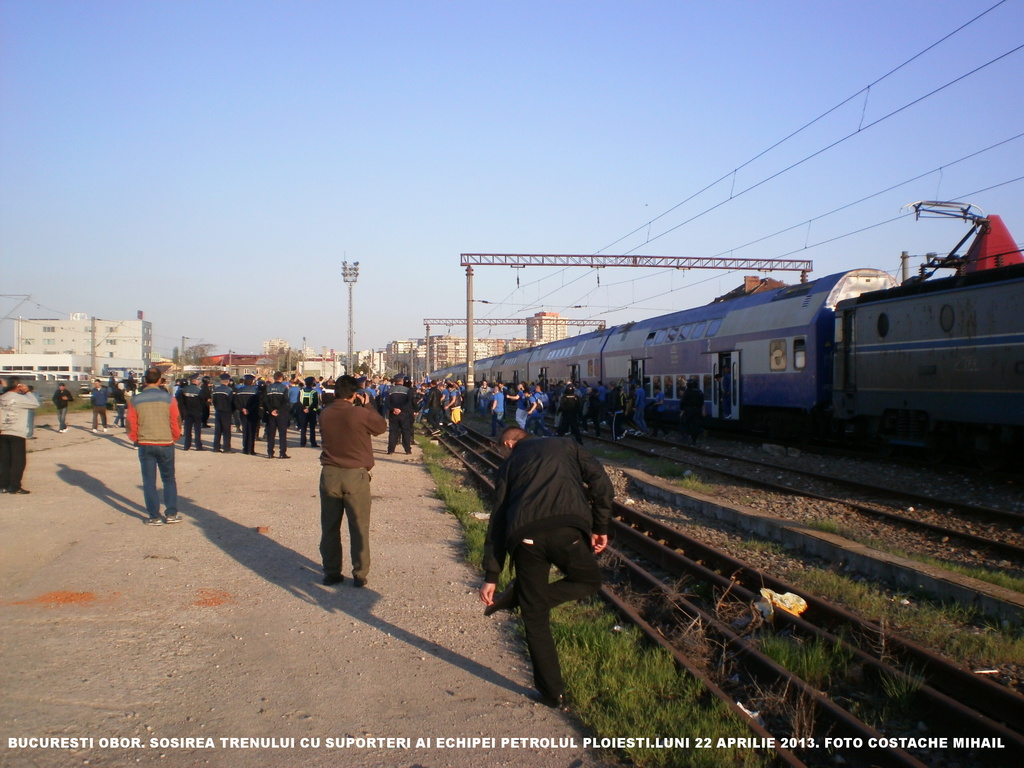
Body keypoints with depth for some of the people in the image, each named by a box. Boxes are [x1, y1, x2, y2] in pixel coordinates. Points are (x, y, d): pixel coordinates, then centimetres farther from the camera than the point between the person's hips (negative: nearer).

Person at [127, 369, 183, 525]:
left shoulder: (135, 401, -4)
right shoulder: (168, 399, -6)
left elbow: (131, 426, -2)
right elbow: (176, 423, -4)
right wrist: (174, 439, 12)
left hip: (145, 446, 0)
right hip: (166, 445, 0)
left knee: (149, 482, 8)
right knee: (169, 480, 14)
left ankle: (155, 517, 8)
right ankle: (171, 514, 11)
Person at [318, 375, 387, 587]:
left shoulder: (324, 414, -2)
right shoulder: (361, 414, -13)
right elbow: (382, 426, 4)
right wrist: (368, 406, 13)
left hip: (329, 474, 3)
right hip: (355, 475, -3)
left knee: (329, 527, 12)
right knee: (359, 527, 7)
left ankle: (331, 572, 17)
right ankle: (359, 574, 9)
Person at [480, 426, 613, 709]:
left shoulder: (509, 463, 28)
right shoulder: (565, 445, 27)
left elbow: (497, 520, 22)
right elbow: (600, 482, 11)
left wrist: (491, 576, 21)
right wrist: (600, 527, 19)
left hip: (524, 537, 2)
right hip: (568, 529, -1)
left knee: (536, 618, 17)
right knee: (589, 581, 26)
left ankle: (552, 692, 20)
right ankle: (519, 597, 7)